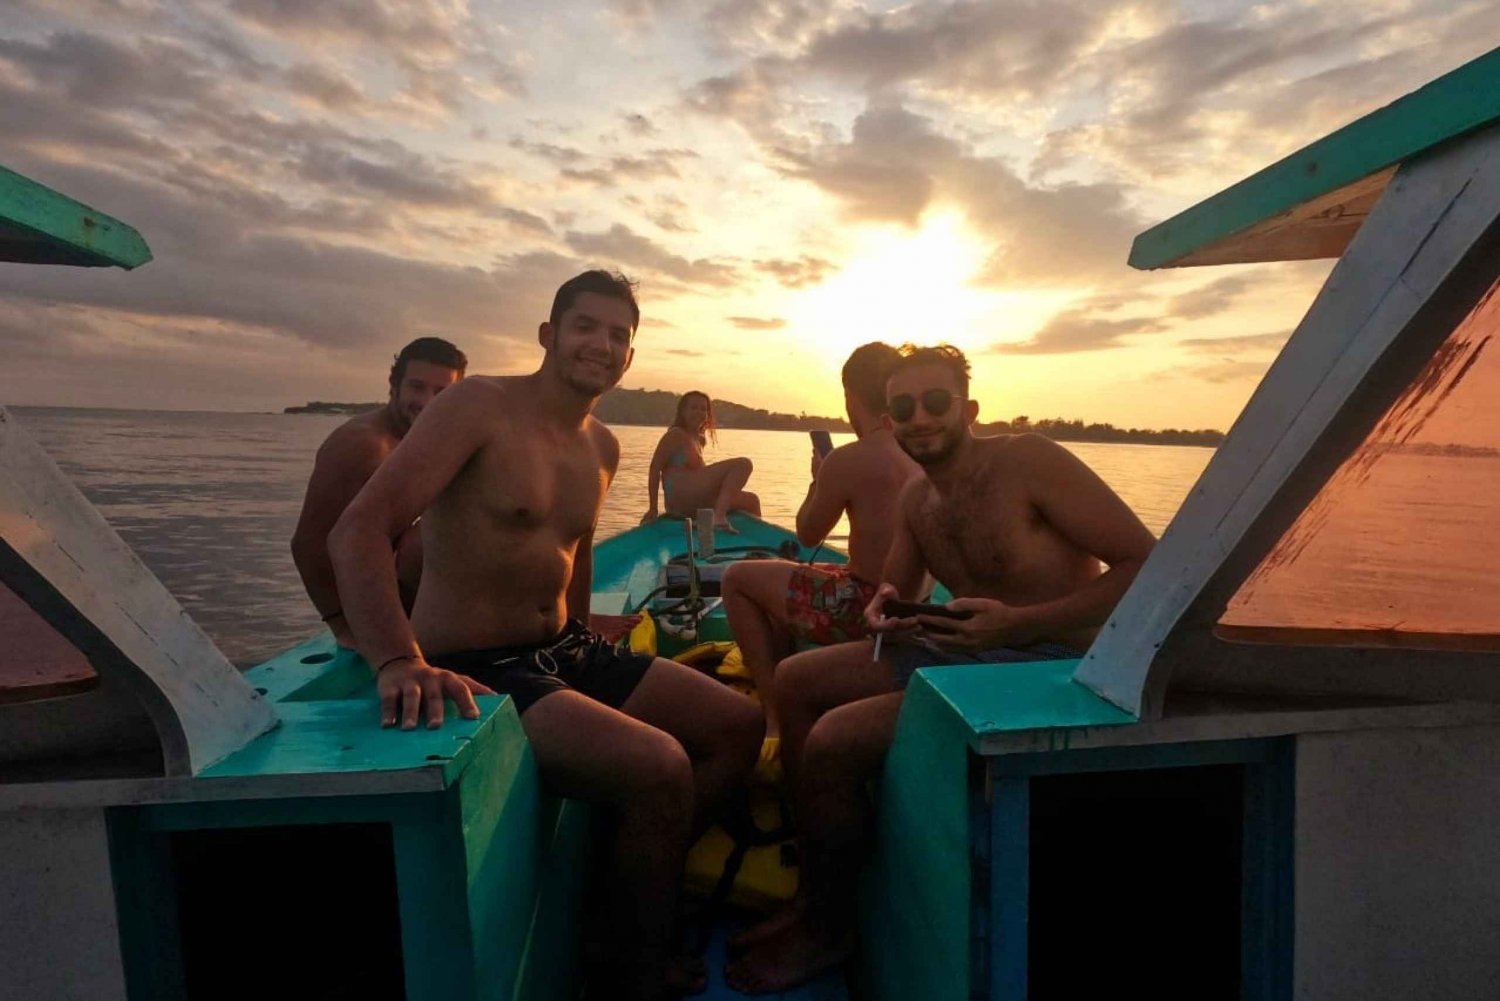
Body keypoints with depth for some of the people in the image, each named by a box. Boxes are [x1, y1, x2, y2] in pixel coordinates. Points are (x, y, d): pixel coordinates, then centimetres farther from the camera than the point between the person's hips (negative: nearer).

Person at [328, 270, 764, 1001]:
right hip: (477, 671, -8)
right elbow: (359, 529, -23)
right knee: (660, 768, -27)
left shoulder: (602, 448, 10)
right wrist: (398, 661, -37)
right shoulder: (481, 404, -13)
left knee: (739, 724, 6)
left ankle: (642, 887, 20)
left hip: (567, 653, 8)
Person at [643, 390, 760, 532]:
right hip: (680, 496, -9)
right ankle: (719, 516, -34)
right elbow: (655, 468, -6)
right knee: (743, 464, -18)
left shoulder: (698, 440, 25)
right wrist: (653, 508, -10)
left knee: (751, 501, 13)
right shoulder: (676, 434, 0)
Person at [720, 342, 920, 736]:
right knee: (780, 578, 28)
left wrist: (818, 480, 11)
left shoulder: (848, 460, -18)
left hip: (865, 610, -8)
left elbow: (808, 534, -4)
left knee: (737, 578, 7)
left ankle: (774, 712, 8)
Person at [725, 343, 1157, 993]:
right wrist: (885, 608, -8)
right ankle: (813, 893, 14)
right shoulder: (916, 499, 8)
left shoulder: (1029, 461, -15)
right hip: (960, 650, 9)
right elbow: (895, 589, 18)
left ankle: (829, 929, 8)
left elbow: (1146, 564, -18)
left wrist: (1022, 623, -26)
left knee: (834, 742, -20)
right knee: (796, 681, 4)